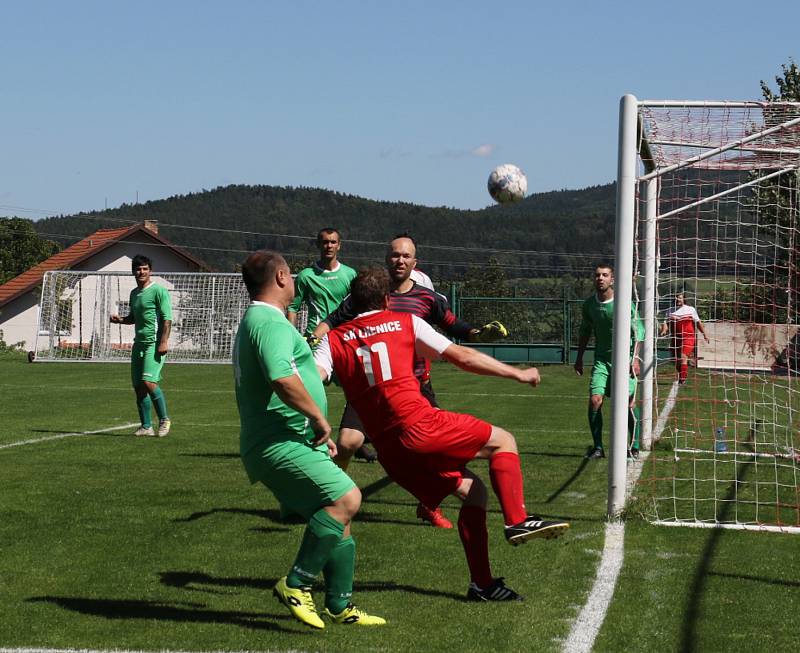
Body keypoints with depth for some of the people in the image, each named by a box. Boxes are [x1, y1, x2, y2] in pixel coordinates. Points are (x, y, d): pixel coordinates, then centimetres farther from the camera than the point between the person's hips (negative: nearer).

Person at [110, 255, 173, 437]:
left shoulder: (158, 291, -6)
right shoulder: (134, 293, 17)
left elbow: (167, 319, -10)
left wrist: (164, 342, -19)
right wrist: (120, 320, 9)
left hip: (154, 343, -8)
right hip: (139, 343, 8)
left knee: (149, 382, -18)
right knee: (138, 386, 5)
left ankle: (164, 420, -3)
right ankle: (146, 426, 12)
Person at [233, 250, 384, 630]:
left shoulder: (254, 322, 23)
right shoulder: (271, 323, -14)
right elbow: (283, 379, -31)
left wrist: (318, 433, 30)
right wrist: (320, 418, -19)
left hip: (290, 443, 11)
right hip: (280, 445, -11)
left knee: (338, 518, 12)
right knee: (346, 498, -24)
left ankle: (339, 607, 18)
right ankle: (296, 584, -17)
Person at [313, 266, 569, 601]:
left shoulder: (333, 340, 13)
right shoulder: (405, 322, 7)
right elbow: (463, 356, 7)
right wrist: (518, 373, 15)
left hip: (389, 451, 5)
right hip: (421, 425, -5)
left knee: (471, 491, 19)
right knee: (503, 441, 13)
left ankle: (481, 583, 14)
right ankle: (517, 520, -5)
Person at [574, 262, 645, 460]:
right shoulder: (589, 304, 4)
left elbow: (638, 331, -6)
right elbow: (584, 331, 18)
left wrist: (635, 358, -14)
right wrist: (579, 358, 17)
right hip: (601, 360, 3)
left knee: (629, 402, -6)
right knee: (594, 399, -11)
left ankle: (634, 447, 7)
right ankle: (597, 447, -1)